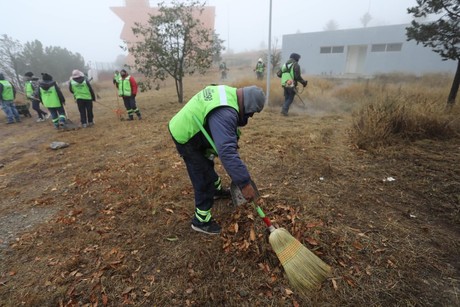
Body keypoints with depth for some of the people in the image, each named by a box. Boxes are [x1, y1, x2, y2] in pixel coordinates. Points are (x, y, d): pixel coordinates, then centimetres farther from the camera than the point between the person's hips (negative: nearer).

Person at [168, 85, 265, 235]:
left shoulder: (229, 93, -3)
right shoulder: (224, 113, -36)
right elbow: (227, 150, -44)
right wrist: (245, 183, -41)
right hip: (186, 138, -10)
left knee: (207, 164, 29)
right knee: (204, 179, -3)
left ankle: (217, 189, 54)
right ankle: (201, 221, 15)